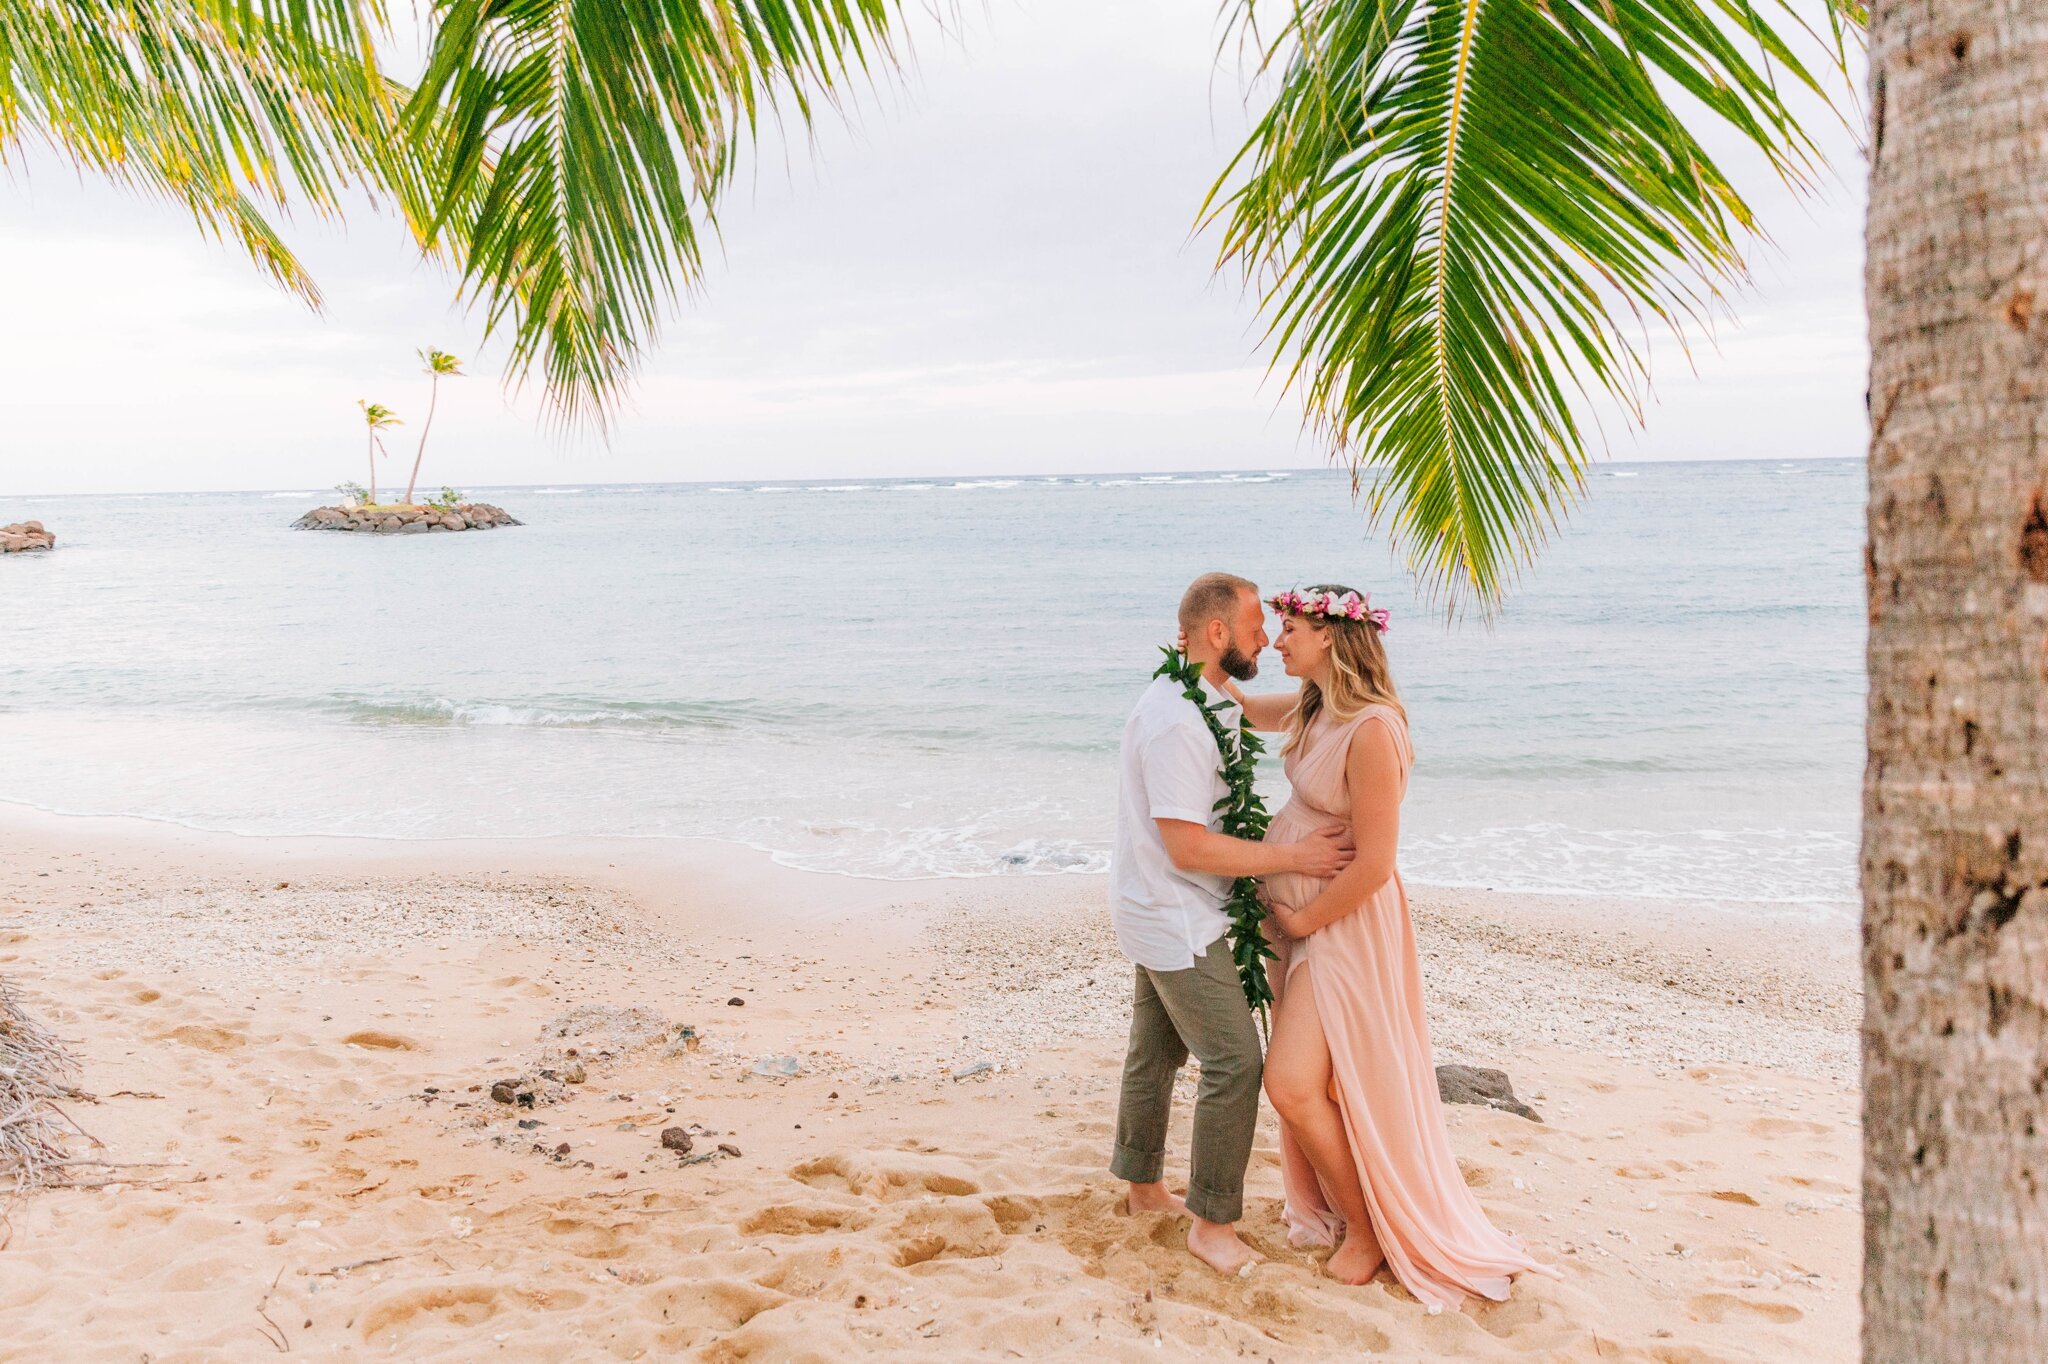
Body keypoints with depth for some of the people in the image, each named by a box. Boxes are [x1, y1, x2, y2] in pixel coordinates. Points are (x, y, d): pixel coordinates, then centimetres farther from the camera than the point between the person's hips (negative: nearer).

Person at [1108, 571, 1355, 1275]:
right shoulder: (1177, 722, -27)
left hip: (1165, 914, 10)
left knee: (1155, 1052, 20)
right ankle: (1211, 1223, 4)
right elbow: (1188, 847, -28)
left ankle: (1144, 1186, 35)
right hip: (1177, 922, -10)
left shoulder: (1198, 702, 8)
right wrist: (1292, 856, -22)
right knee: (1234, 1059, -7)